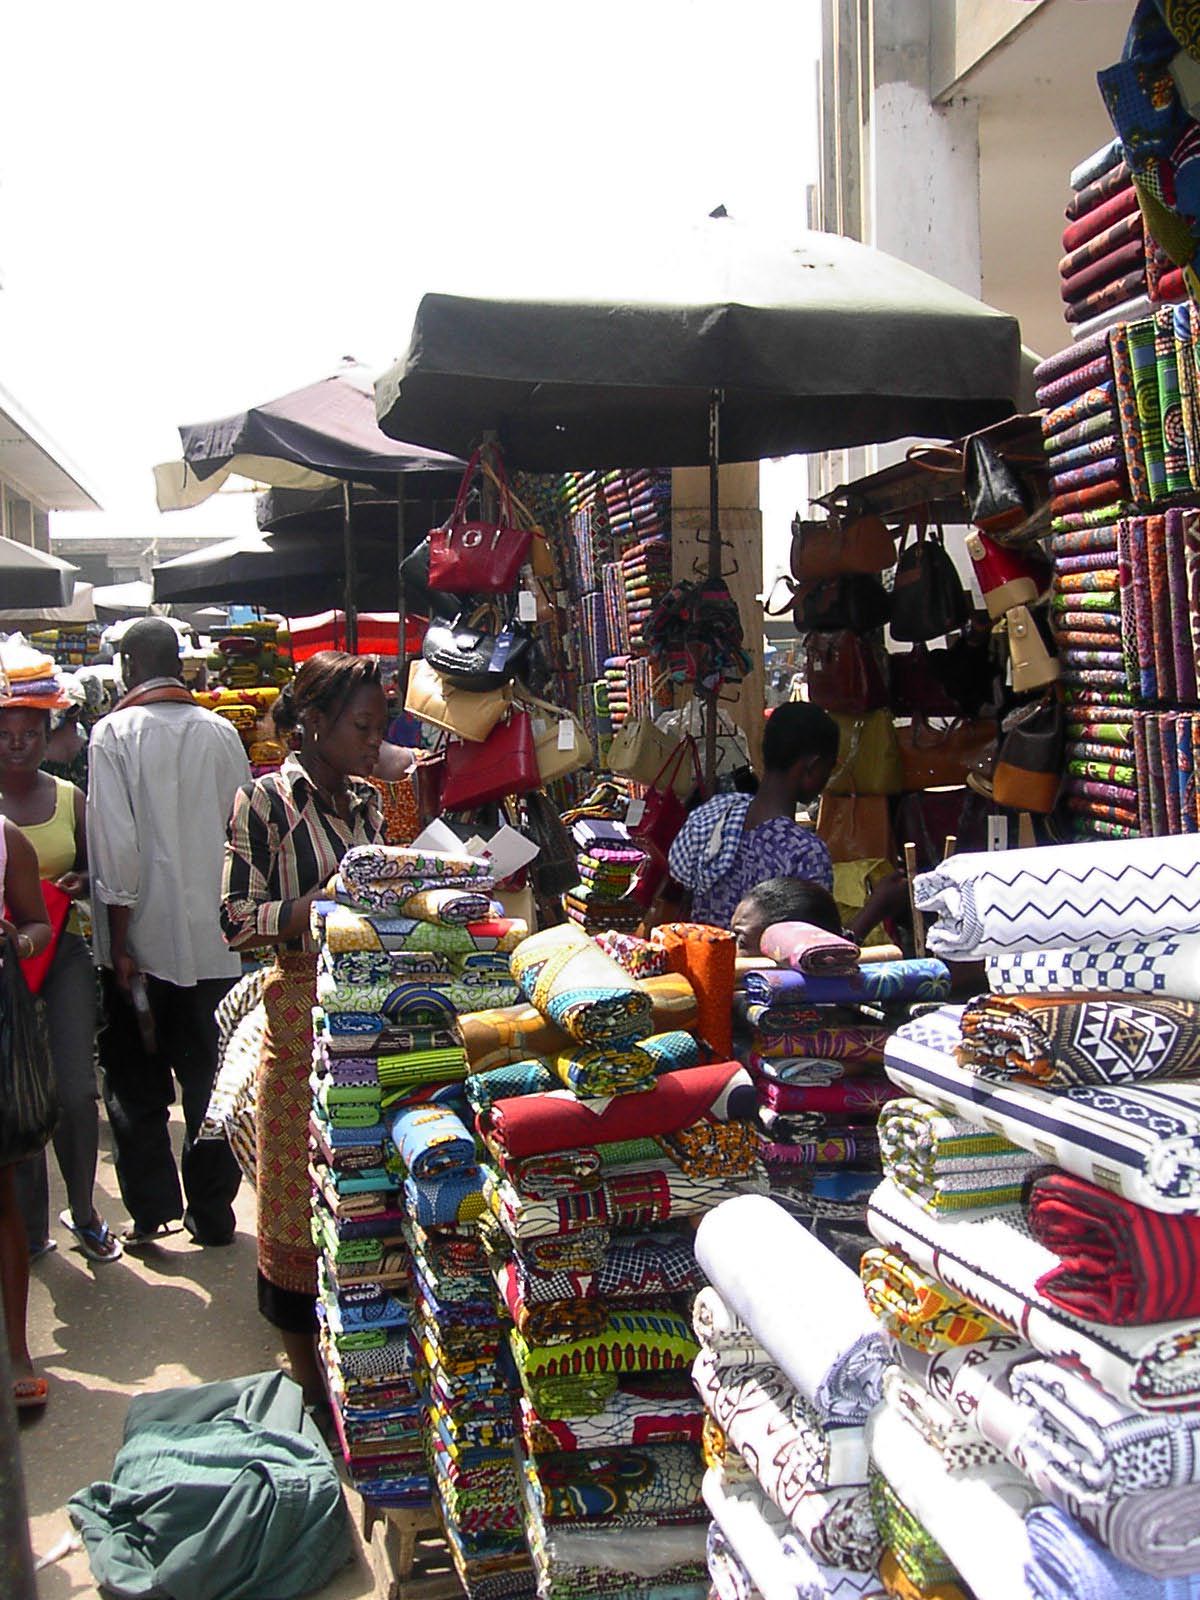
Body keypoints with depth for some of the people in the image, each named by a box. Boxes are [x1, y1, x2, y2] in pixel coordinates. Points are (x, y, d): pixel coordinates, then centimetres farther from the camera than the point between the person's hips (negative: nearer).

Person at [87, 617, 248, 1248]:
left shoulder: (114, 733, -8)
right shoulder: (221, 734, 2)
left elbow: (116, 843, -14)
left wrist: (119, 941, -9)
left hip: (143, 940, -3)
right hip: (214, 941, 3)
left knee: (136, 1085, 12)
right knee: (209, 1079, 12)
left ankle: (151, 1207, 13)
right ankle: (211, 1212, 19)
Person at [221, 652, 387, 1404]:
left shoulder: (366, 801, 10)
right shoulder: (264, 801, -9)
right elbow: (236, 920, -13)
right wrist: (321, 901, -23)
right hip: (304, 1011, -6)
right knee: (304, 1188, 4)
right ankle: (306, 1354, 19)